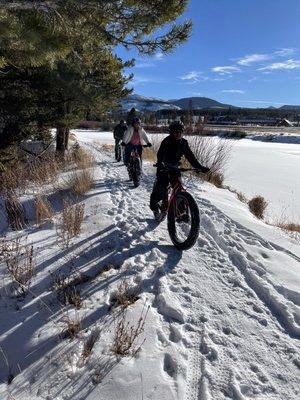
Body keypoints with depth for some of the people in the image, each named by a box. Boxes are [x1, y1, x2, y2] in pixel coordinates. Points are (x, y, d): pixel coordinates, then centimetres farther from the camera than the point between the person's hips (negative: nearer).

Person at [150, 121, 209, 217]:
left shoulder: (184, 142, -1)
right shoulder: (166, 141, -16)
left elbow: (190, 156, -2)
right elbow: (160, 154, -30)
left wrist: (200, 167, -13)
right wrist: (160, 164, -51)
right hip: (164, 168, -4)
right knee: (161, 188, -13)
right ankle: (154, 203, 15)